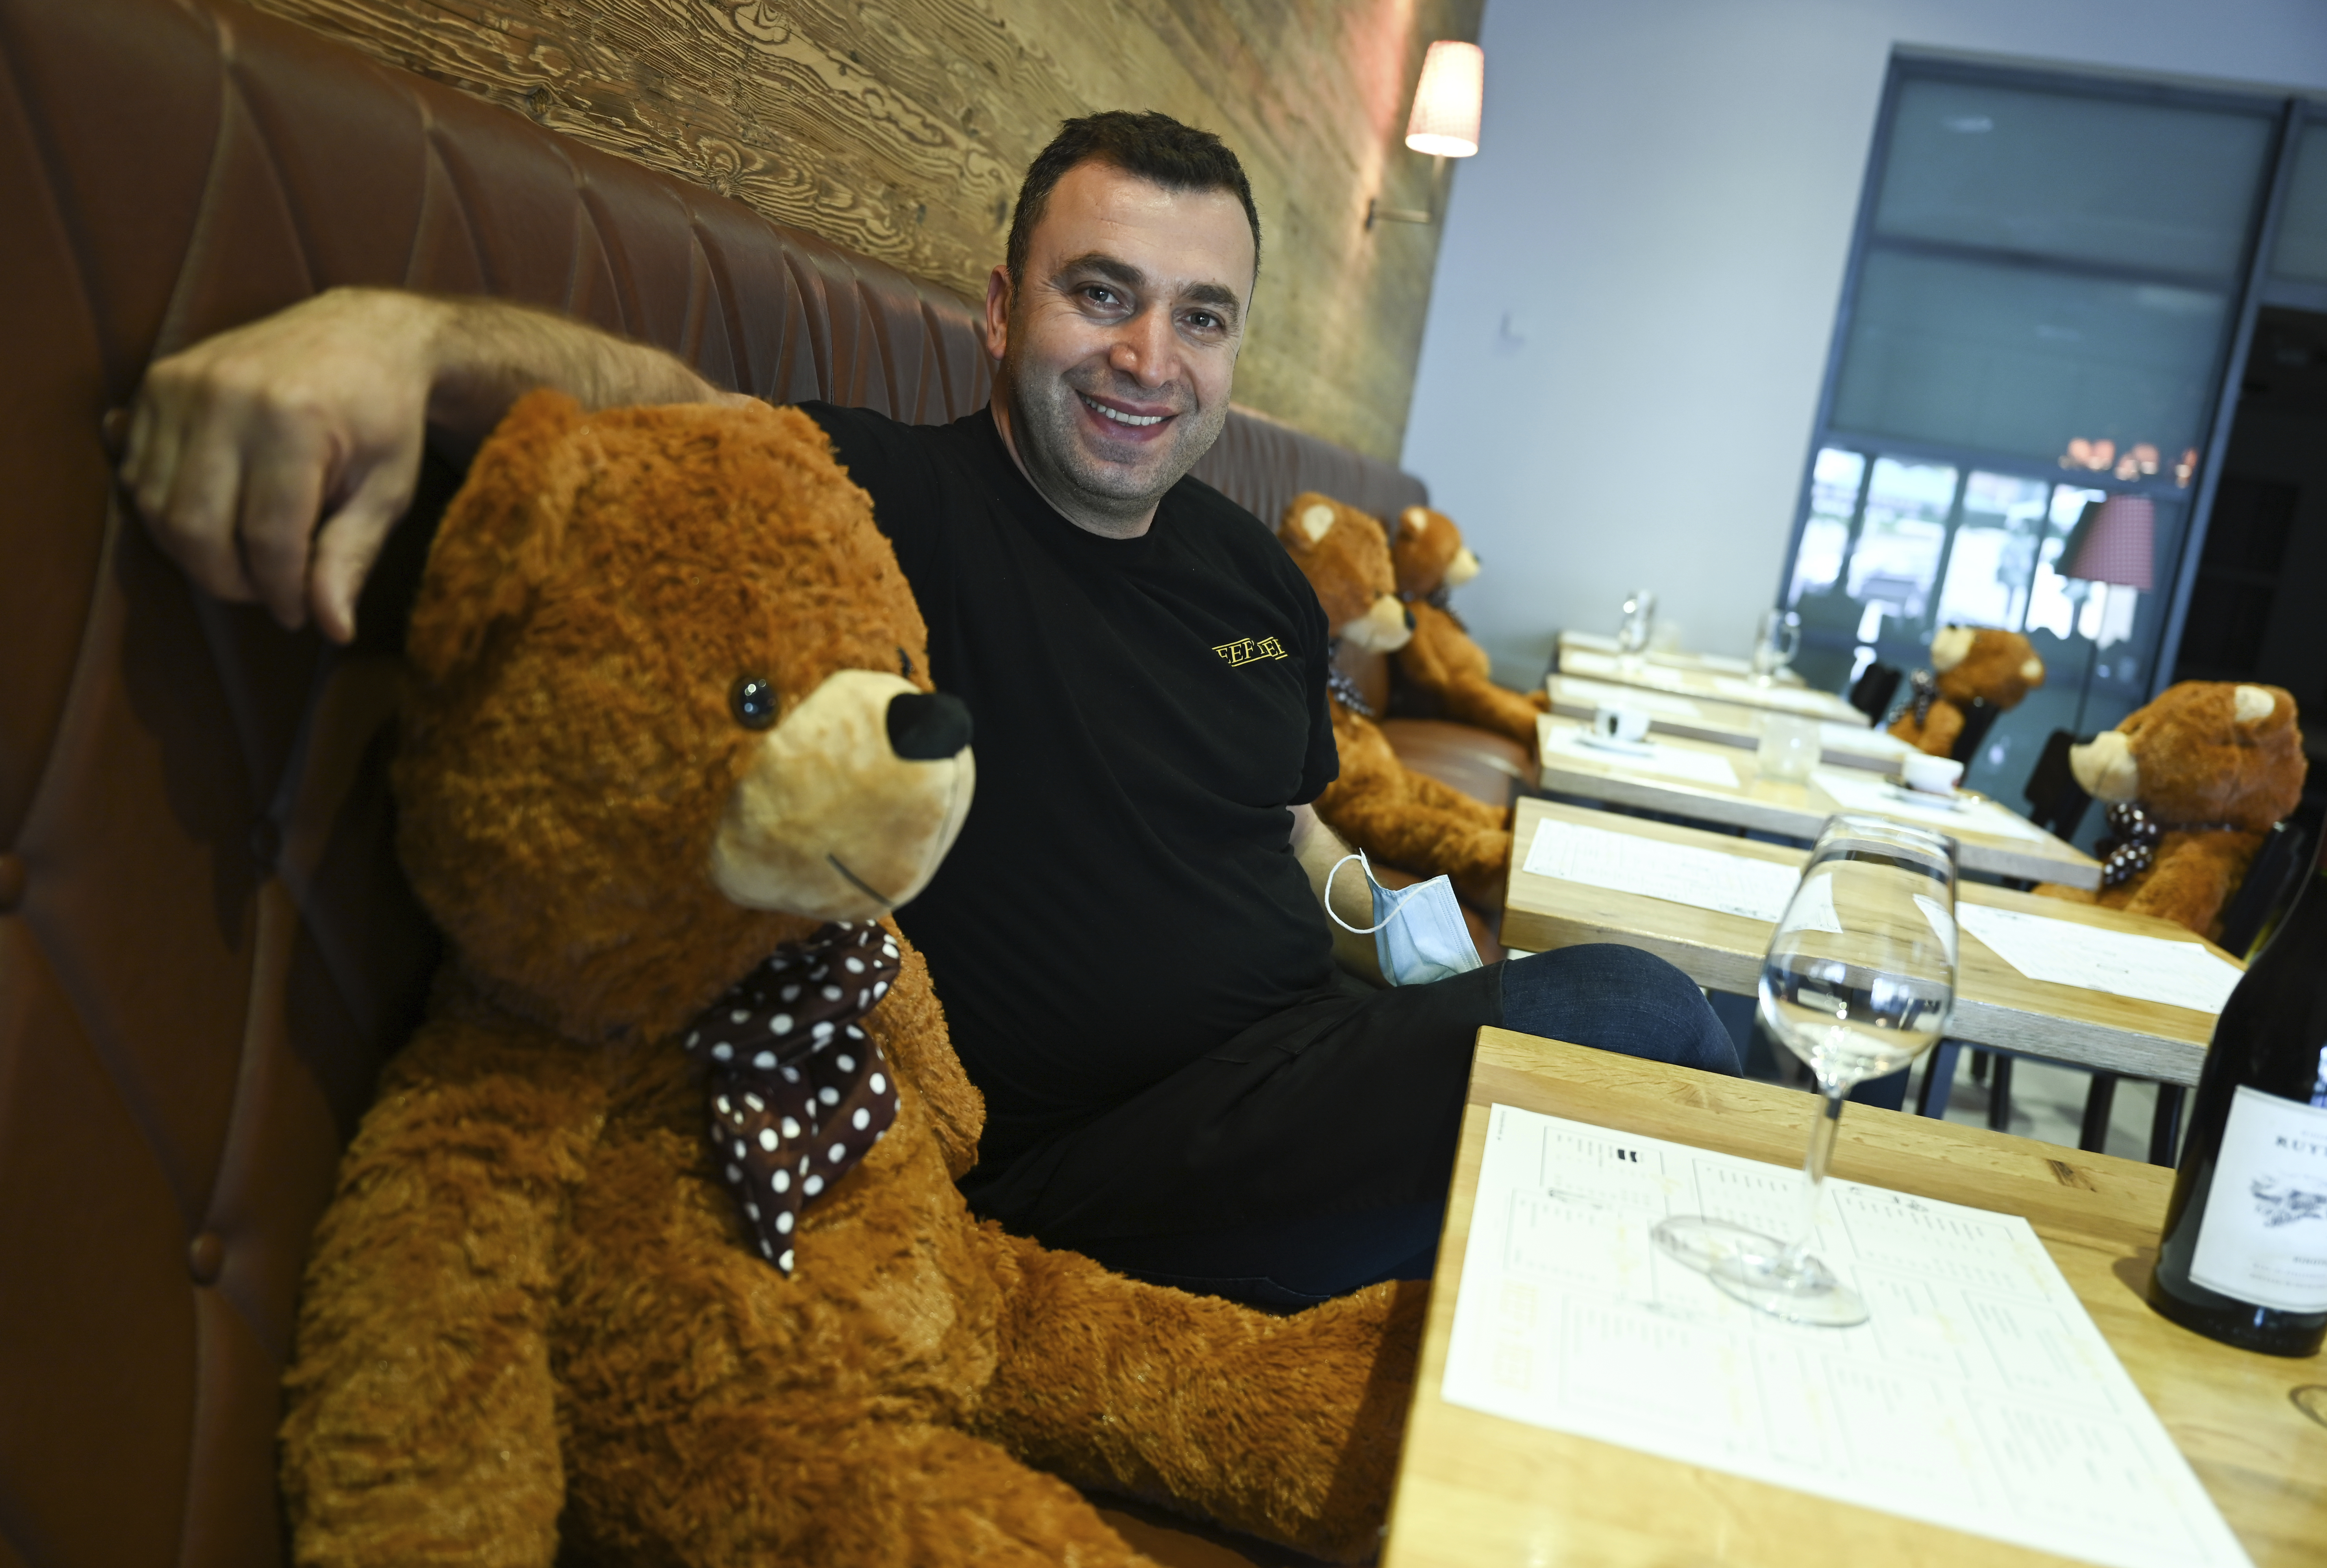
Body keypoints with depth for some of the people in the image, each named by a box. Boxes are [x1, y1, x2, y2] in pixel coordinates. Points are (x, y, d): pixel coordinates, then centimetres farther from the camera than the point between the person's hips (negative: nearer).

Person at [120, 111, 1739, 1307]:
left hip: (1309, 1070, 8)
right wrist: (397, 333, -46)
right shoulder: (896, 506, -9)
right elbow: (671, 406, -27)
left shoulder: (1255, 571, 11)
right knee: (1627, 1013, -22)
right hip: (1087, 1157, -7)